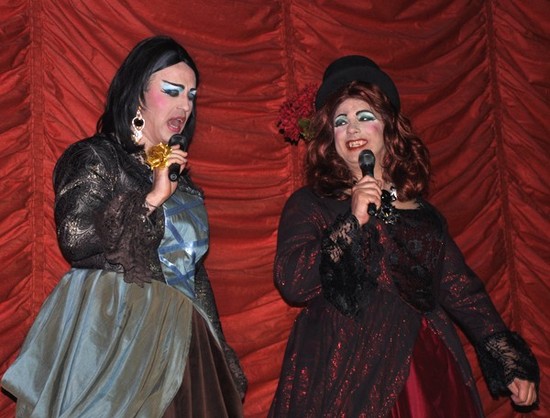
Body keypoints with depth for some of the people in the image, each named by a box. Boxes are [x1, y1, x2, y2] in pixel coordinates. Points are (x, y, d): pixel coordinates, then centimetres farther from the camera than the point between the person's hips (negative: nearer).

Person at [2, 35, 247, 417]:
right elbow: (75, 238, -20)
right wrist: (153, 197, -16)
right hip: (115, 335, -6)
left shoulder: (179, 173, 16)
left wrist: (218, 354, 16)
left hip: (180, 339, 6)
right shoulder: (95, 157, -4)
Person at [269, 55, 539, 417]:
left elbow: (460, 289, 9)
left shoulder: (423, 211, 12)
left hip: (426, 372, 3)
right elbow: (291, 283, -11)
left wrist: (512, 362, 4)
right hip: (346, 374, -3)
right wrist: (353, 221, -15)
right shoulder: (309, 204, 2)